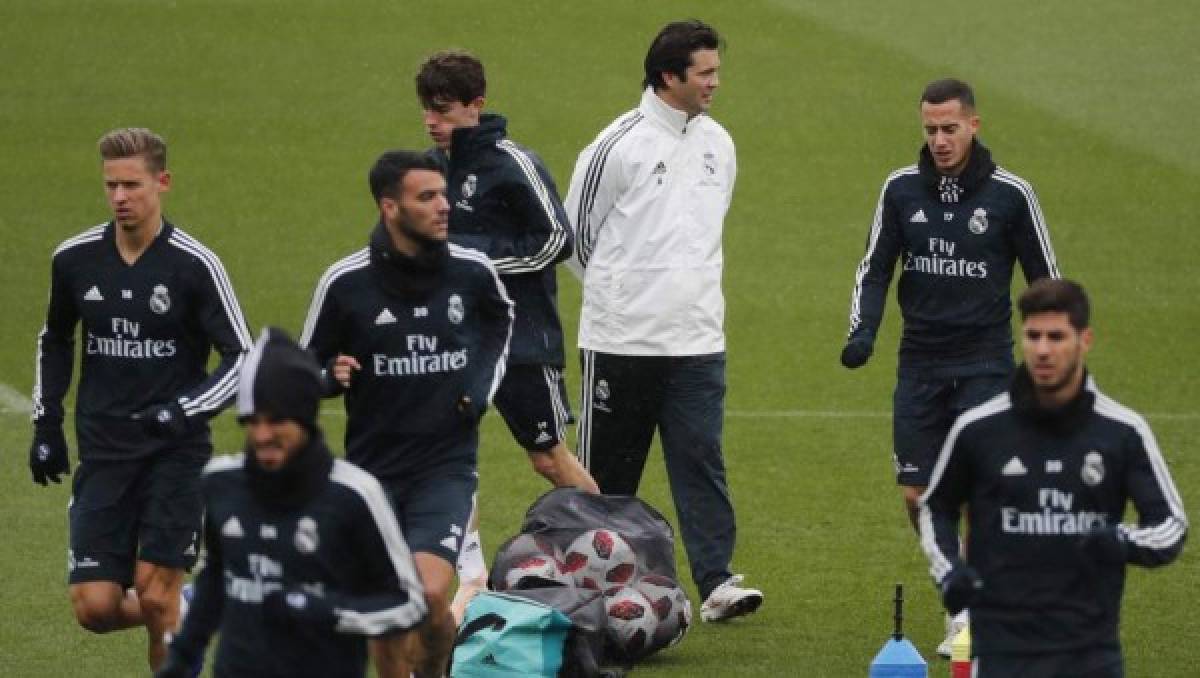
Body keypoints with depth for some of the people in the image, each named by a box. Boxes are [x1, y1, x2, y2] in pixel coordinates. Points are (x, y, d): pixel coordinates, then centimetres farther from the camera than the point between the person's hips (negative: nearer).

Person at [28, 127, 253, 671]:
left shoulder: (194, 266, -9)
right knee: (95, 609, -5)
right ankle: (178, 614, 27)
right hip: (103, 456, 3)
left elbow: (242, 359, -7)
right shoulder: (75, 259, 2)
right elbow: (55, 340, 21)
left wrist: (184, 410, -22)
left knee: (155, 596, -9)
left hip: (177, 453, -3)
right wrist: (46, 424, 16)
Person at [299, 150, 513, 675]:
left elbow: (501, 319, 20)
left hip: (447, 465, 0)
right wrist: (332, 375, -20)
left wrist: (484, 384, 8)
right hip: (374, 468, 1)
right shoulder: (345, 283, -10)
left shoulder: (472, 271, -4)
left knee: (430, 595, -18)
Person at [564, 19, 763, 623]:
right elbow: (578, 231, 1)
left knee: (701, 460, -5)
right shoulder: (619, 145, -9)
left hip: (697, 341, 4)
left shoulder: (718, 144, 8)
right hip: (621, 339, -4)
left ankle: (716, 581, -10)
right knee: (607, 466, 6)